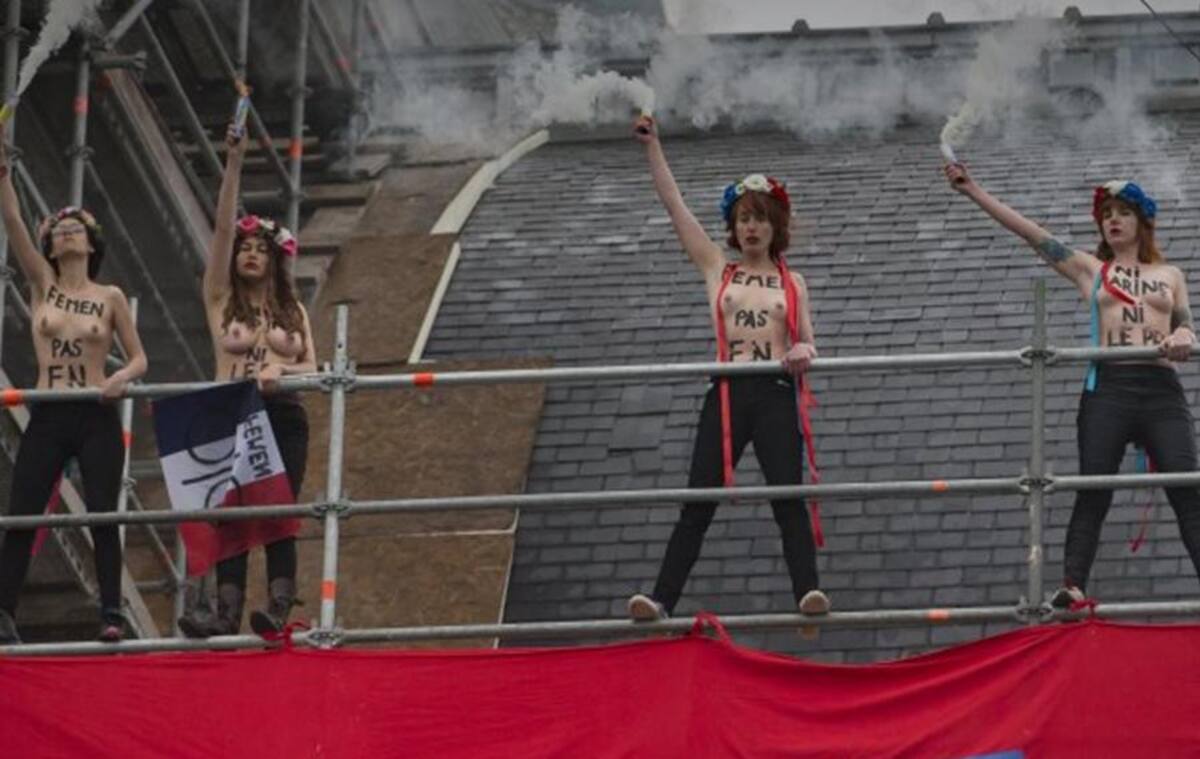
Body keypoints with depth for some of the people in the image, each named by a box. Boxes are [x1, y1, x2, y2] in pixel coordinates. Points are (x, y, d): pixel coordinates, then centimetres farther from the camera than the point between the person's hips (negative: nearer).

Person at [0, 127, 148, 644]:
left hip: (96, 419, -1)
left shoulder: (110, 297, 4)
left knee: (102, 518, -5)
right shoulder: (42, 284, 7)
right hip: (47, 419, 1)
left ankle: (112, 612, 0)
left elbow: (139, 358, 7)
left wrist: (120, 379, -15)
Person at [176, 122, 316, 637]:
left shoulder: (293, 311, 14)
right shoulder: (221, 300, 8)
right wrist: (234, 164, -9)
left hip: (282, 417, 1)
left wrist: (282, 370, -17)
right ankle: (227, 611, -16)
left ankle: (279, 609, -14)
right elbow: (223, 228, -1)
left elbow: (311, 368, 7)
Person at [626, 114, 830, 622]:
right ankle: (662, 598, -10)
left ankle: (807, 591, -18)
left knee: (788, 498, -9)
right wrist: (652, 148, 6)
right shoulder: (717, 270, 13)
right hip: (728, 393, 1)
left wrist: (803, 354, -16)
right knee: (698, 502, -4)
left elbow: (807, 342, 10)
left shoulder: (792, 283, 13)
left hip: (777, 394, -1)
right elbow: (674, 206, 10)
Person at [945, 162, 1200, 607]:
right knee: (1092, 492, -7)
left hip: (1161, 389, 1)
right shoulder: (1090, 270, 14)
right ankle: (1072, 586, -12)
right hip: (1108, 389, -1)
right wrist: (974, 192, 2)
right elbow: (1032, 235, 9)